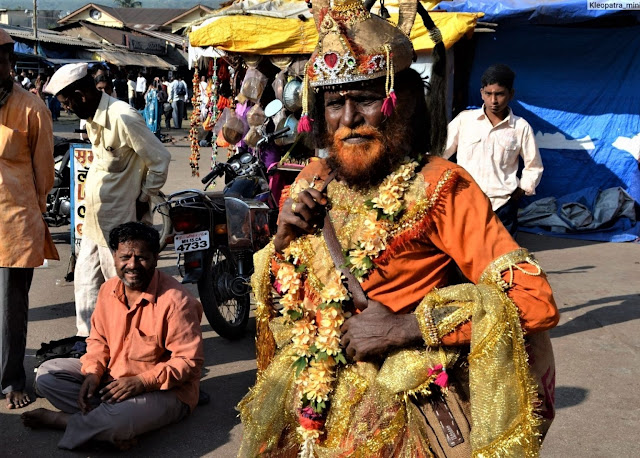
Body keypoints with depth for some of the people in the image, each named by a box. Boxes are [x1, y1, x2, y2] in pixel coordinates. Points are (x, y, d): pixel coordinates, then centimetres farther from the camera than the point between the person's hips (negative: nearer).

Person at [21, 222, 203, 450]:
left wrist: (141, 382, -28)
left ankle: (59, 420, -6)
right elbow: (98, 339, 10)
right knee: (47, 373, -3)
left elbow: (190, 361, -21)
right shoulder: (109, 290, 0)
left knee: (117, 421, -36)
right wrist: (93, 372, -11)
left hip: (164, 391, -7)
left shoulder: (175, 300, -23)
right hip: (112, 378, 7)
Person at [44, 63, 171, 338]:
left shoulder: (123, 119, -22)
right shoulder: (93, 119, 8)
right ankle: (87, 337, 32)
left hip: (119, 222, -9)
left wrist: (143, 200, -11)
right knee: (86, 279, 18)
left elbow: (160, 159, -20)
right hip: (94, 220, 10)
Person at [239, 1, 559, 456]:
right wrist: (285, 238, -9)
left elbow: (534, 299, -23)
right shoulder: (313, 181, 1)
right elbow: (279, 299, 11)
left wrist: (402, 328, -24)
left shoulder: (437, 187, -16)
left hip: (398, 414, -5)